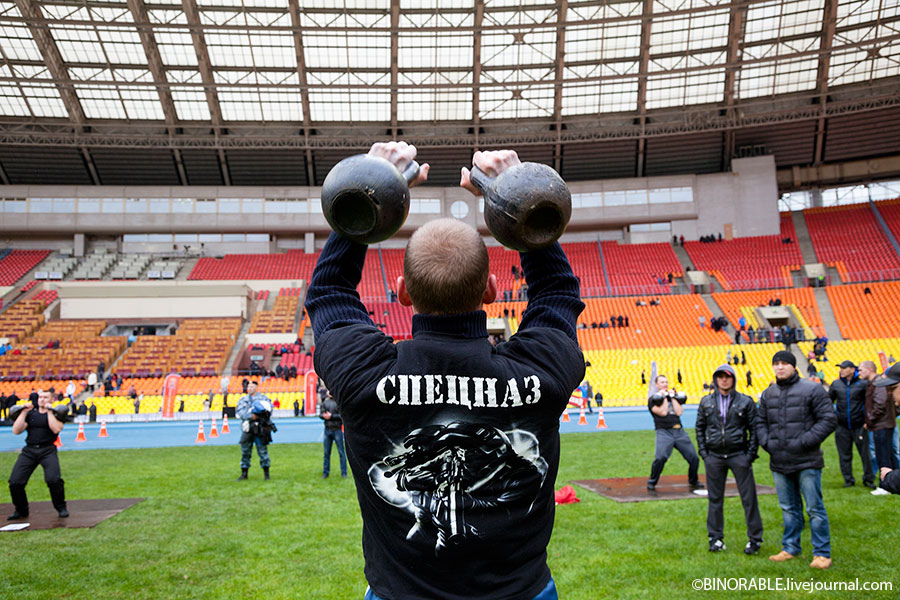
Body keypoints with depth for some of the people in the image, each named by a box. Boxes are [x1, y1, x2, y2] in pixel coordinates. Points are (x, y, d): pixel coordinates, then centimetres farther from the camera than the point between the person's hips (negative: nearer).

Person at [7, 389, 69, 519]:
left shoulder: (55, 414, 7)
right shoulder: (30, 413, 16)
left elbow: (56, 429, -12)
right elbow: (16, 431, 5)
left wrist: (49, 411, -9)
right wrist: (23, 412, 2)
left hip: (47, 450, -4)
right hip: (29, 450, 4)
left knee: (53, 479, -22)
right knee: (15, 482, -7)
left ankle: (61, 508, 1)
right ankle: (21, 510, 18)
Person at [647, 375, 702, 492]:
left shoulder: (674, 396, 19)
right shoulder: (653, 399, 6)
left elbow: (679, 412, 3)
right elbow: (663, 412, -10)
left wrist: (672, 397, 2)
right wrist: (664, 397, -1)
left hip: (679, 431, 4)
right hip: (664, 432, -4)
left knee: (693, 457, 0)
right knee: (660, 457, -22)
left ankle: (693, 481, 24)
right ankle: (651, 483, -4)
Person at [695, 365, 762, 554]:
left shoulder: (745, 402, 2)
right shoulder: (706, 402, 7)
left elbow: (754, 429, 3)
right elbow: (700, 428, 11)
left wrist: (751, 454, -4)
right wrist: (703, 452, 4)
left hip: (739, 455, -2)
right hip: (714, 456, 2)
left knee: (748, 497, 1)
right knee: (715, 498, 7)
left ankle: (755, 538, 13)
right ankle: (715, 538, 18)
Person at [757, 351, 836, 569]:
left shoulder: (812, 390, -4)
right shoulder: (768, 394, 11)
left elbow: (829, 419, -7)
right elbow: (761, 423, 19)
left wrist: (805, 442, -14)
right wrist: (767, 442, 2)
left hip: (806, 462, -5)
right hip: (779, 462, 5)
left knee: (814, 508, 1)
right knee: (789, 508, 14)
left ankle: (822, 553, 12)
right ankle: (790, 548, 25)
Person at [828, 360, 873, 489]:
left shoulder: (863, 384, -5)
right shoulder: (836, 384, 5)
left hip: (859, 426, -3)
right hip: (842, 426, 3)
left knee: (865, 454, 3)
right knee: (844, 455, 7)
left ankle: (868, 479, 18)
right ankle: (848, 480, 16)